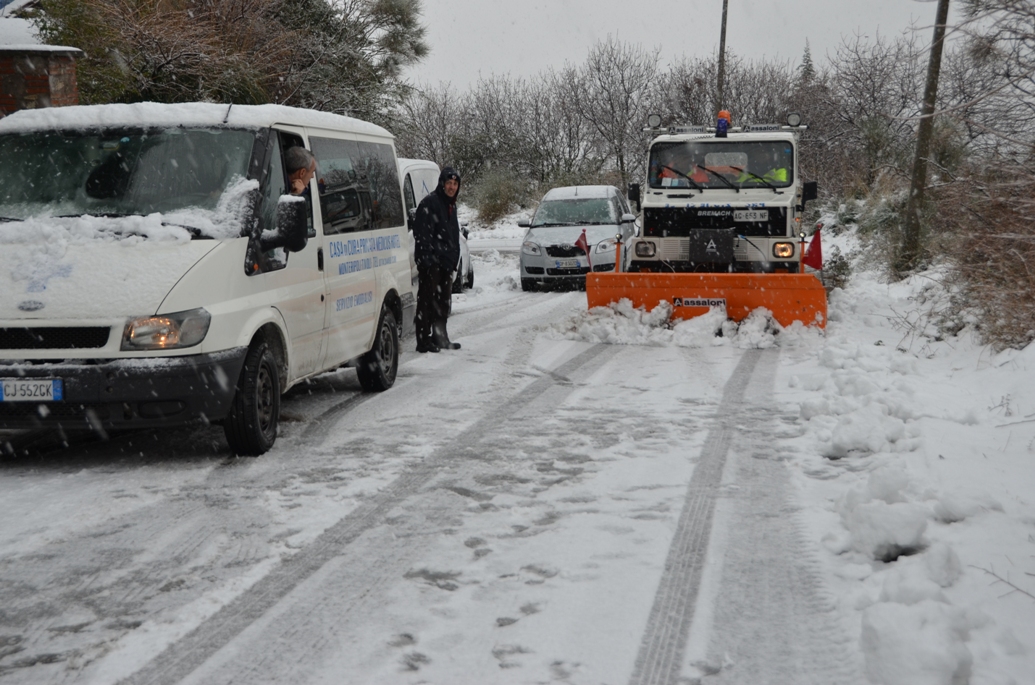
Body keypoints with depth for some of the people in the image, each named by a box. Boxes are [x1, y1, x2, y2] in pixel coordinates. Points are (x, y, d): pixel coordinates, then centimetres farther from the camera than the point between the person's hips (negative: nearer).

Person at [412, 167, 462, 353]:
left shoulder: (451, 205, 19)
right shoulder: (429, 203, -10)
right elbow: (423, 235, -17)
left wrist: (453, 258, 21)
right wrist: (427, 259, -23)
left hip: (445, 262, 9)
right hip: (431, 263, -9)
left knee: (442, 301, 14)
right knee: (427, 301, -8)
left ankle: (440, 338, 24)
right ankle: (424, 341, -6)